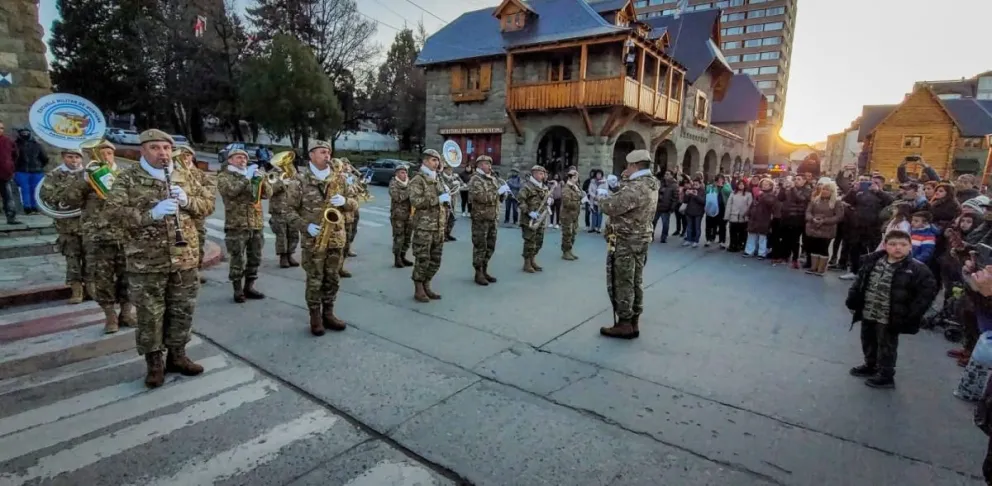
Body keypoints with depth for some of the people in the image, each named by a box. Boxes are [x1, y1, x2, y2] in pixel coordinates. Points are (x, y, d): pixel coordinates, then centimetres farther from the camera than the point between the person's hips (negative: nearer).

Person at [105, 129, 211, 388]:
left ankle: (177, 356, 28)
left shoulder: (183, 177, 10)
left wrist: (187, 200, -10)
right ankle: (154, 363, 21)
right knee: (150, 315, 6)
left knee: (182, 310, 12)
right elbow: (114, 211, -11)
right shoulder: (128, 178, -2)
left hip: (184, 258, 4)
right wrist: (151, 213, -25)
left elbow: (206, 205, 10)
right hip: (146, 261, -3)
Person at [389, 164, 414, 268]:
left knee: (407, 237, 10)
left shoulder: (410, 182, 12)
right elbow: (397, 197, -18)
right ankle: (397, 259, 5)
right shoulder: (393, 183, -5)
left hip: (409, 214, 6)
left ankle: (403, 257, 23)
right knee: (399, 238, -4)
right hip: (398, 214, -6)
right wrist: (409, 191, -18)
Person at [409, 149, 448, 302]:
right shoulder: (418, 180, -6)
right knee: (422, 260, -3)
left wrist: (448, 200, 9)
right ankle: (418, 290, 9)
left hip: (439, 227, 7)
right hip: (424, 227, -7)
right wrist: (438, 199, -21)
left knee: (435, 260, 11)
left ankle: (426, 287, 23)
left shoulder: (437, 179, 17)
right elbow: (415, 201, -20)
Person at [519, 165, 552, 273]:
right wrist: (529, 212, -22)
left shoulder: (544, 187, 15)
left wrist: (550, 200, 2)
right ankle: (527, 264, 9)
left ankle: (532, 261, 27)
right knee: (530, 242, -3)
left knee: (539, 241, 12)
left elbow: (550, 197, 26)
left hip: (541, 220, 8)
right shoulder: (527, 186, -9)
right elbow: (521, 201, -15)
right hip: (529, 220, -8)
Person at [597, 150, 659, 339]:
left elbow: (611, 207, -25)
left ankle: (624, 325, 7)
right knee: (635, 282, 15)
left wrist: (603, 194, -6)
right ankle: (634, 323, 25)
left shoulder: (636, 188, -23)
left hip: (626, 241, -10)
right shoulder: (650, 184, 9)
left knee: (622, 283, -1)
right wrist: (617, 185, 6)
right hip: (641, 239, 10)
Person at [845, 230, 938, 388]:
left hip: (889, 319, -5)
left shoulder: (917, 269, -15)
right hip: (868, 314, 5)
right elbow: (860, 281, 9)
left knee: (886, 347, 9)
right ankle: (870, 366, 43)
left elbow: (928, 292, -13)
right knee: (868, 342, 22)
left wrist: (910, 315, -17)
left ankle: (886, 376, 26)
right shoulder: (872, 260, -1)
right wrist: (852, 299, 2)